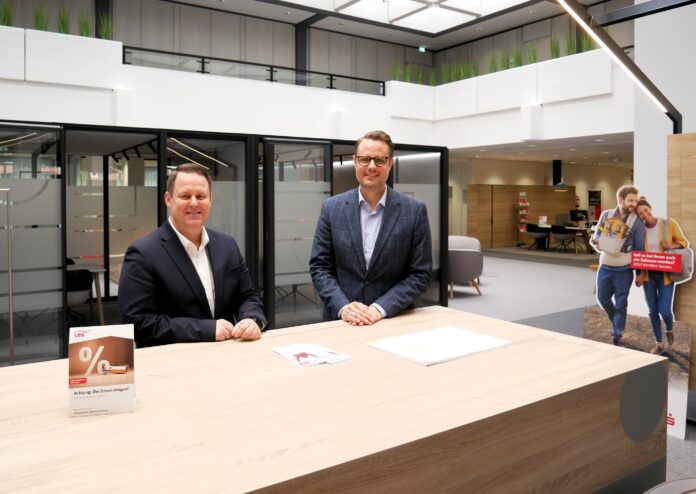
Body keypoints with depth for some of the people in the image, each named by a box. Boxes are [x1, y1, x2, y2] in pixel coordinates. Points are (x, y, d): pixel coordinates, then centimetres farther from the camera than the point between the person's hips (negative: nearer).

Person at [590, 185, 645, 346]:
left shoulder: (637, 223, -8)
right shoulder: (606, 215, 0)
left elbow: (640, 250, -5)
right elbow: (596, 238, 9)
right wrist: (598, 245, -13)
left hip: (624, 270, -3)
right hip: (605, 267, 3)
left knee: (620, 304, 3)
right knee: (603, 299, 12)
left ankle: (616, 337, 15)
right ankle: (616, 322, 40)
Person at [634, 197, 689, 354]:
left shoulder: (669, 223, -8)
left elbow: (684, 242, 0)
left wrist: (671, 246, -20)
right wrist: (639, 274, -4)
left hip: (666, 274, -2)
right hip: (648, 274, 2)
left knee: (664, 310, -7)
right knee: (652, 310, 7)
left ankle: (669, 329, 29)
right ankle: (659, 344, 23)